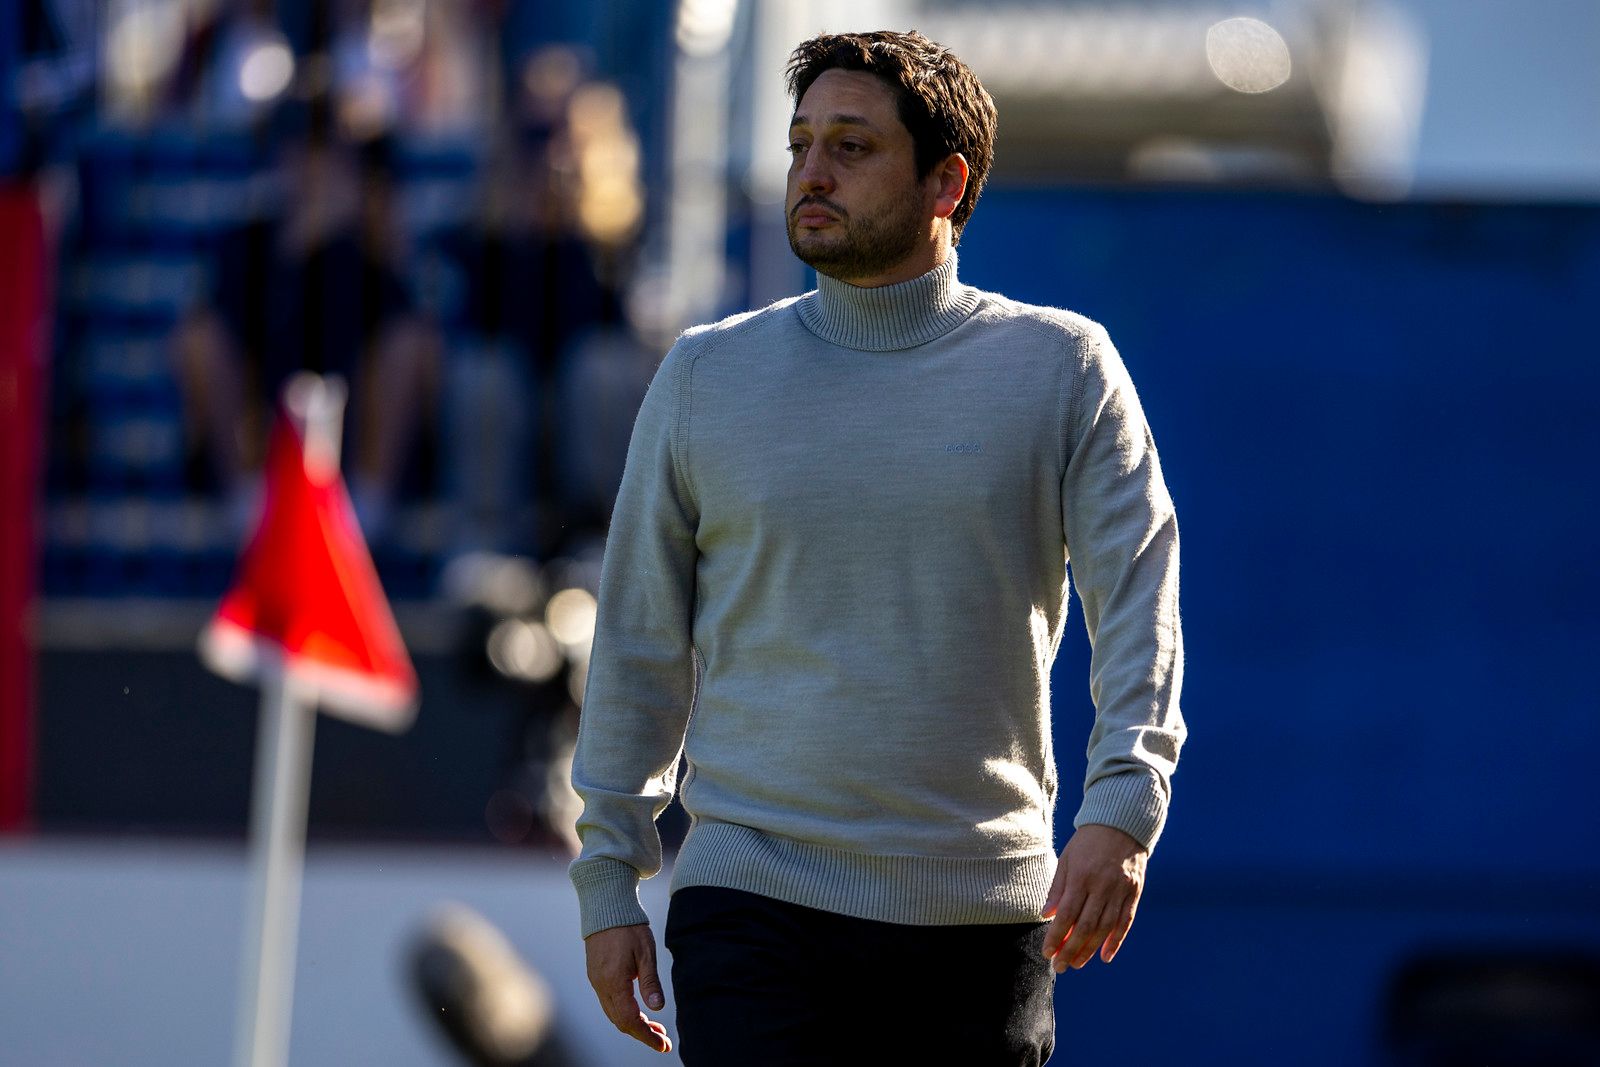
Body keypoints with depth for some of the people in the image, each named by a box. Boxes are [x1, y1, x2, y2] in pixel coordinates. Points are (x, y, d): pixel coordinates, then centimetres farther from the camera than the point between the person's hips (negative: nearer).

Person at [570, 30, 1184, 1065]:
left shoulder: (1062, 369, 4)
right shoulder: (708, 377, 7)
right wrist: (609, 882, 7)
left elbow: (1139, 601, -4)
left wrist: (1122, 808, -20)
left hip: (986, 916, 0)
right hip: (756, 901, 0)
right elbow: (640, 644, 11)